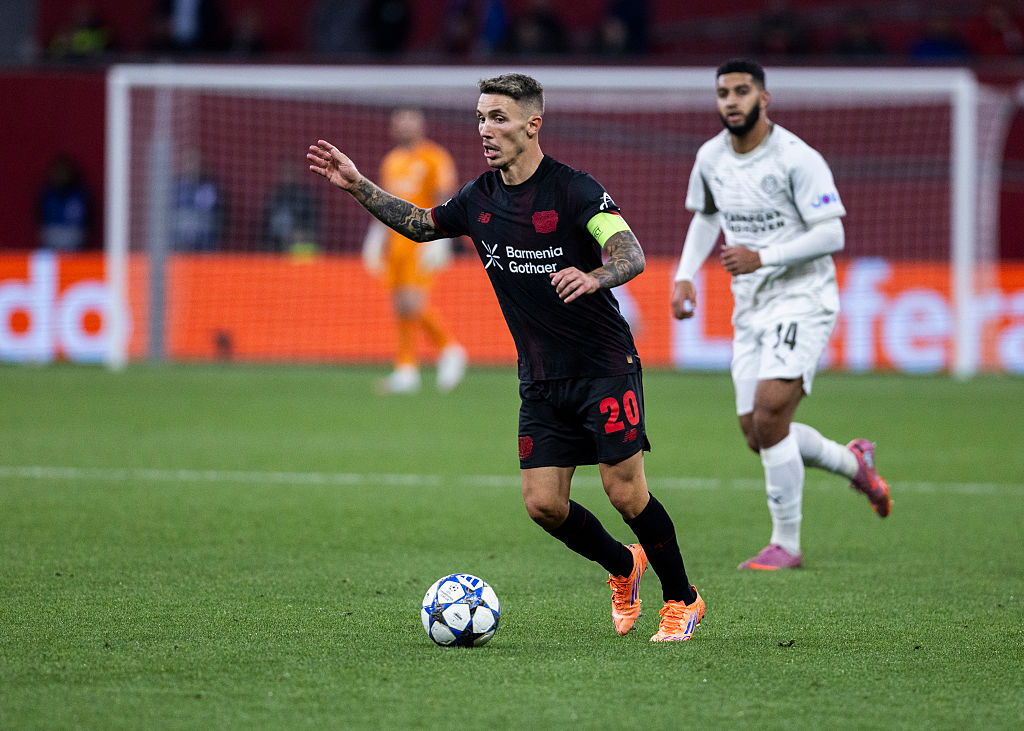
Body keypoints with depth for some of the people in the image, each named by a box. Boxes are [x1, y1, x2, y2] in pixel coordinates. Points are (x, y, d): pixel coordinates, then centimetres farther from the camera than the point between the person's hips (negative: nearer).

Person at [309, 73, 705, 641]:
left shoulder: (573, 189, -14)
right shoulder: (479, 200, 5)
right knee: (543, 504, -2)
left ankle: (681, 599, 11)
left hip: (605, 366, -6)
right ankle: (622, 567, 25)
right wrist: (356, 186, 12)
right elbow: (419, 225, 23)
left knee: (625, 492, -10)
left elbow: (632, 256, -23)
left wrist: (593, 277, -45)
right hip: (540, 378, 6)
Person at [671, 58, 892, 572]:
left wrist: (762, 258, -26)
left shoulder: (797, 159, -15)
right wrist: (685, 275, 9)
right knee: (756, 434, 5)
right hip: (750, 308, 7)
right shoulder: (710, 158, 5)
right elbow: (705, 216, 23)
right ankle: (852, 462, 32)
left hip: (802, 299, -7)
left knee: (769, 413, -21)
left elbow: (832, 235, -17)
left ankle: (786, 544, -11)